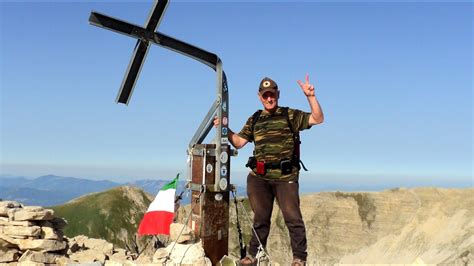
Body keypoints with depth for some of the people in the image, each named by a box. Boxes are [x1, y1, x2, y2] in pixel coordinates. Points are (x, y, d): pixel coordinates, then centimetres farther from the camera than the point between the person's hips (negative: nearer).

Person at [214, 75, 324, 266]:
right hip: (258, 178, 4)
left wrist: (310, 96, -18)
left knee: (293, 218, -4)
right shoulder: (254, 120, 15)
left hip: (285, 177, -4)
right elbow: (238, 142, 15)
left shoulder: (290, 115, 3)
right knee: (260, 218, 13)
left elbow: (318, 119, -7)